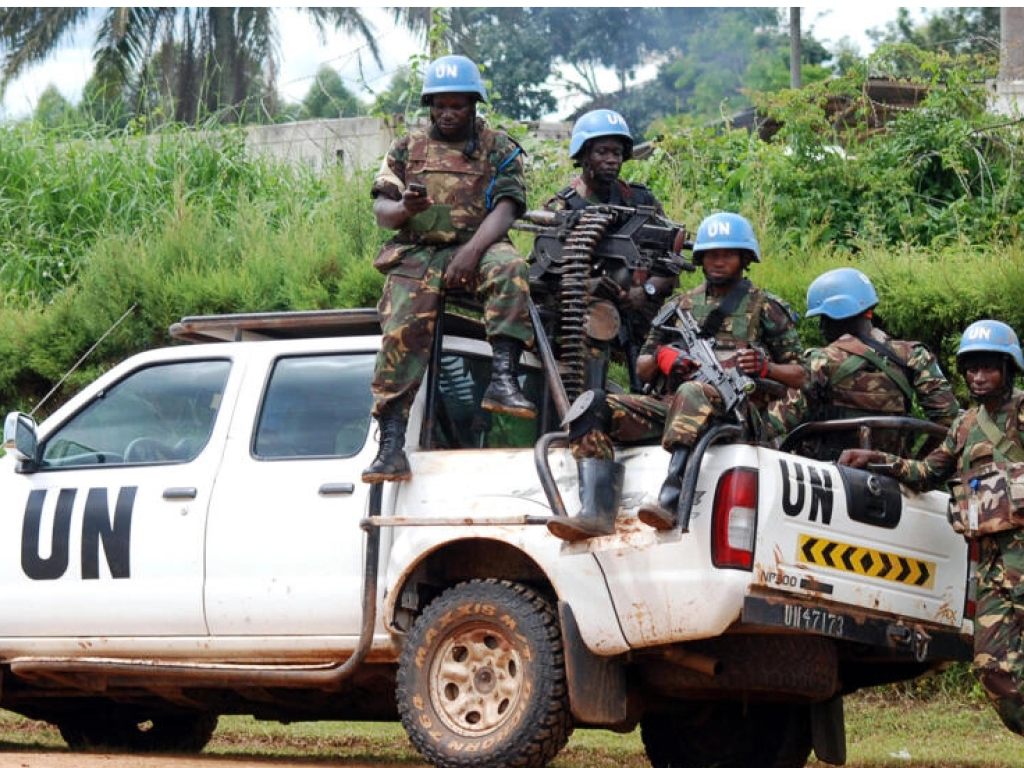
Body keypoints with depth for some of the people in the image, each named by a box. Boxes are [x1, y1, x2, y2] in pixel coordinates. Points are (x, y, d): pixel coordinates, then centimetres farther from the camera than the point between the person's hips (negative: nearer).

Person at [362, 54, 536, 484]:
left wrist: (472, 251, -21)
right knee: (402, 333, -23)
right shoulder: (408, 149, 18)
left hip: (477, 248, -1)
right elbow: (381, 210, 11)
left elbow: (505, 210, -3)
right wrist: (404, 208, -15)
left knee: (509, 268, -35)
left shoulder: (499, 149, 11)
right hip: (417, 253, 1)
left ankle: (503, 379, -42)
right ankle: (391, 444, -29)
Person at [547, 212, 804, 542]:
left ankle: (670, 503, -53)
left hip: (732, 409, -5)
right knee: (592, 406, -18)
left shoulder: (765, 308, 14)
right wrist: (660, 357, 0)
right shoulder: (681, 305, 25)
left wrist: (765, 367, -11)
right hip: (666, 404, 5)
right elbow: (642, 369, 24)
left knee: (693, 394, -41)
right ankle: (596, 512, -35)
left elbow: (798, 375, 11)